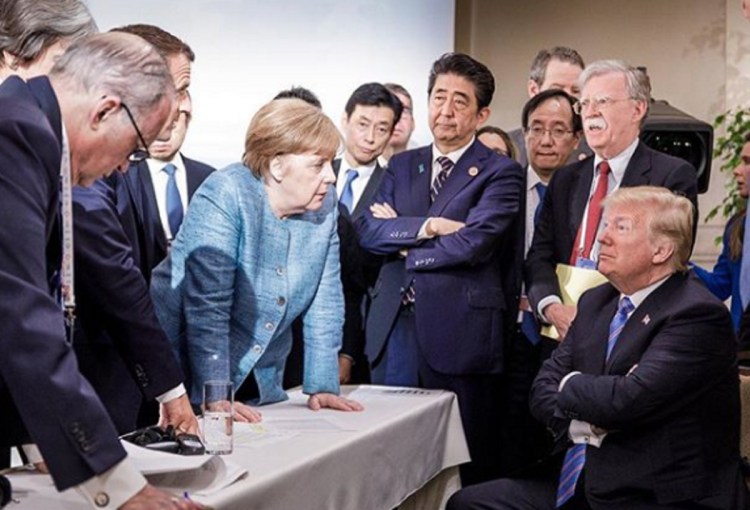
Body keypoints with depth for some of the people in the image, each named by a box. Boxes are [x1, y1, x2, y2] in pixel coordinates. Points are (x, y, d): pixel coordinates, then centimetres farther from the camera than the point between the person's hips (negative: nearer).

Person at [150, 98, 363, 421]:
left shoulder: (323, 203, -3)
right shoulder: (225, 196, -21)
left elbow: (325, 301, 0)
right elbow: (207, 307, -25)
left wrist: (322, 386, -6)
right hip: (189, 375, -5)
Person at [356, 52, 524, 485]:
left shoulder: (501, 173, -1)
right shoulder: (402, 166, 15)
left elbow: (473, 242, -15)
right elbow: (368, 230, 2)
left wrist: (401, 244, -4)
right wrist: (427, 226, -12)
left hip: (459, 335, -4)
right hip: (394, 331, 5)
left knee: (466, 471, 3)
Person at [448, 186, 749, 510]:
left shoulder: (698, 314, -14)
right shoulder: (597, 301, 13)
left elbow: (629, 399, -25)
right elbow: (545, 388, 9)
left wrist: (572, 384, -4)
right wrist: (584, 423, -13)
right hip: (575, 482, 8)